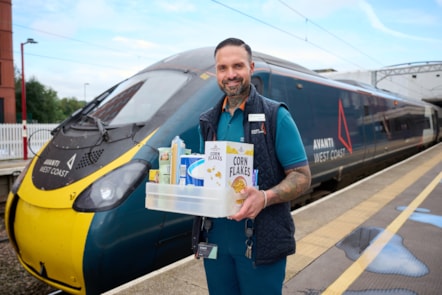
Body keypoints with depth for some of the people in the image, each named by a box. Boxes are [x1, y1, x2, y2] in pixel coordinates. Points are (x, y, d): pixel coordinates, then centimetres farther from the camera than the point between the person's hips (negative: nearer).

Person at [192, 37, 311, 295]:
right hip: (215, 237, 5)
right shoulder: (209, 121, 7)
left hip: (260, 241, -4)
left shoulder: (275, 116, -7)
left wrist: (265, 197, -27)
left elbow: (302, 177, -10)